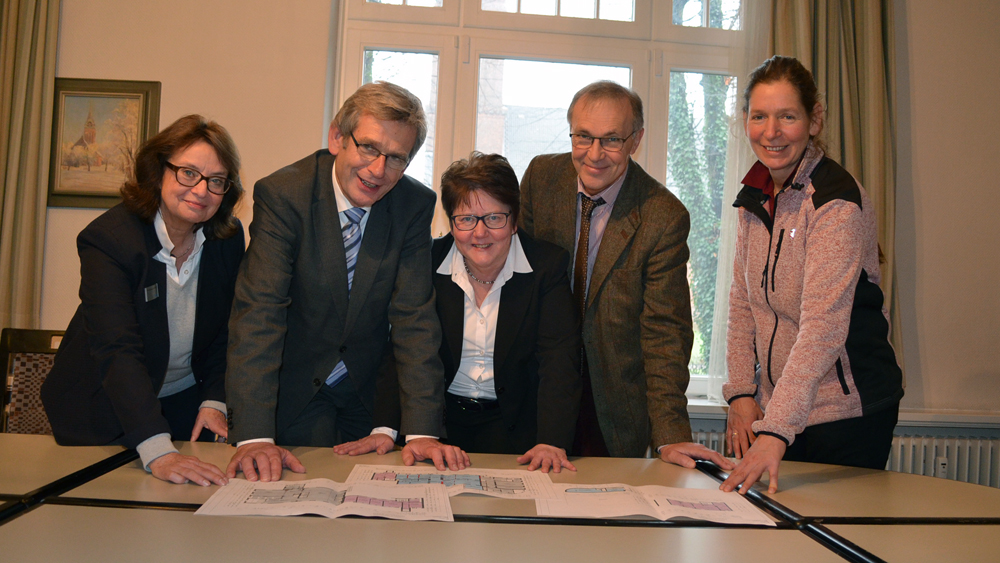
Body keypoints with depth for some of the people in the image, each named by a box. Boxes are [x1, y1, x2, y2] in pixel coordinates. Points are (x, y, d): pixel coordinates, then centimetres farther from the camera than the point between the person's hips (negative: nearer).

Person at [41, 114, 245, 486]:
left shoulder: (229, 238, -9)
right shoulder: (107, 239, -24)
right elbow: (118, 351, -35)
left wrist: (214, 400, -8)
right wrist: (158, 452, -45)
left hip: (186, 400, 4)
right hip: (101, 413, -3)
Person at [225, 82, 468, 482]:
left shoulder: (415, 206, -12)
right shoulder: (281, 195, -20)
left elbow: (415, 318, -14)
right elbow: (258, 311, -27)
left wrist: (423, 431, -22)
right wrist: (254, 436, -36)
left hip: (369, 391, 3)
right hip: (294, 388, -3)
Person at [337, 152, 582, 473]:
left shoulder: (548, 265, -8)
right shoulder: (427, 263, -5)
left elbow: (559, 357, -15)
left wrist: (552, 441, -27)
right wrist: (386, 428, -17)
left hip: (514, 420, -1)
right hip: (442, 415, 1)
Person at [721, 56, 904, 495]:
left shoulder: (838, 201, -18)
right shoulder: (753, 197, 4)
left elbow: (823, 326, -29)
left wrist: (776, 430, -36)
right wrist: (741, 393, -1)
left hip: (846, 410, -6)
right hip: (775, 407, 6)